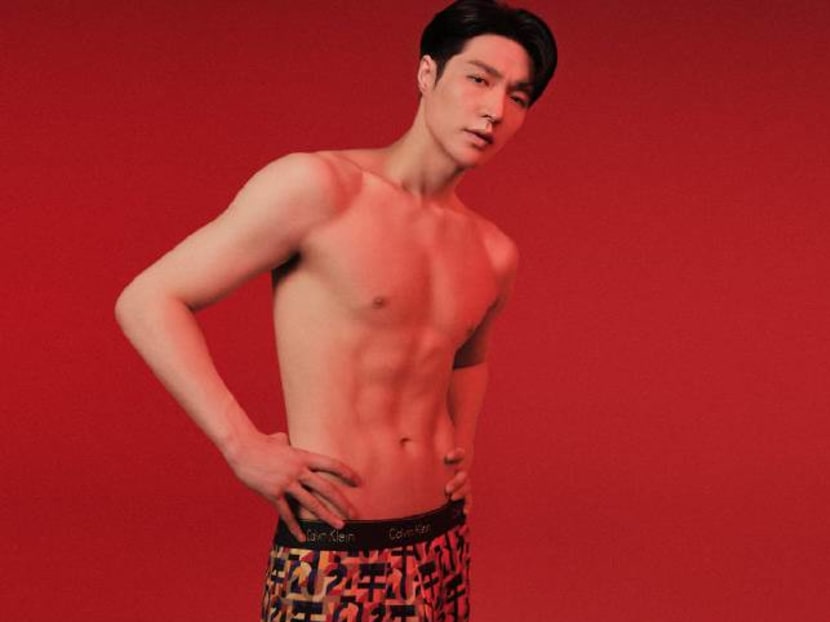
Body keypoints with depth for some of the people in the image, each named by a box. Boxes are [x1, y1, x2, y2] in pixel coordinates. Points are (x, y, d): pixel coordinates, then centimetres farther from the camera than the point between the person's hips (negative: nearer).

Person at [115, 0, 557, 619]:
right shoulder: (316, 186, -12)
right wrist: (244, 447, -15)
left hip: (444, 547, 6)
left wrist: (462, 442, 12)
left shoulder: (494, 254, 6)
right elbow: (148, 302, -12)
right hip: (331, 555, -6)